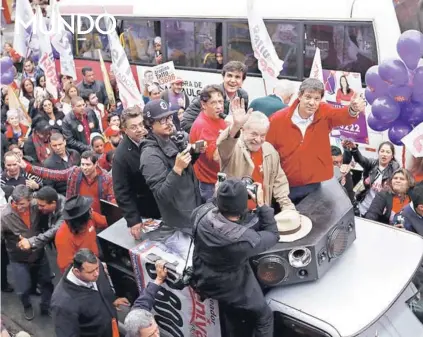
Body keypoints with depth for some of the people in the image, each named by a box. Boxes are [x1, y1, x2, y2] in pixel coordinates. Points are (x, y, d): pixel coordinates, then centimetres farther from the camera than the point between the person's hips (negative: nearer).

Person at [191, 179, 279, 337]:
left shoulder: (200, 214, -28)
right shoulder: (245, 239, -38)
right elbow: (273, 235, -16)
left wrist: (219, 197, -4)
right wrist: (262, 204, -16)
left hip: (202, 281, 5)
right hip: (229, 289, -5)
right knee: (264, 317, 20)